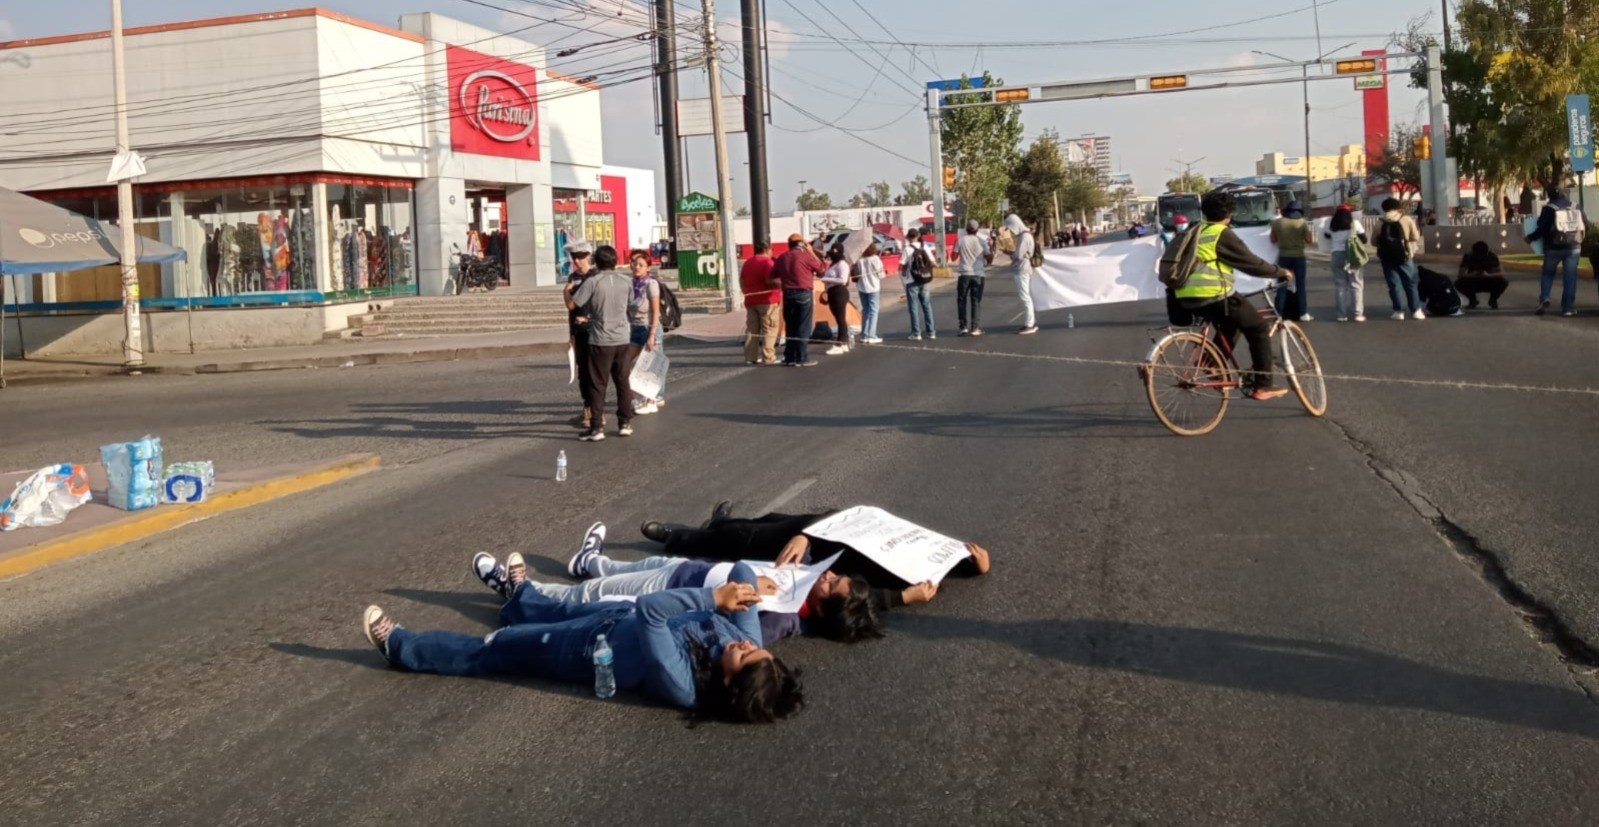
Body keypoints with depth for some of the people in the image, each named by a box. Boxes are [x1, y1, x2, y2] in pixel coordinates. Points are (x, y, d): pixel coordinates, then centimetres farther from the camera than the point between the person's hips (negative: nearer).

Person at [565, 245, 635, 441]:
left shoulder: (592, 282, -12)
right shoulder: (626, 282, 2)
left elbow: (571, 305, -9)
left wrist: (567, 290, 11)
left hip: (601, 340, -4)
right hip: (623, 339, 4)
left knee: (597, 385, 2)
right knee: (623, 382, 13)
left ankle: (597, 428, 2)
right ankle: (625, 423, 18)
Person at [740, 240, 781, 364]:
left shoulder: (747, 263, 12)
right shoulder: (767, 262, -12)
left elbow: (741, 280, 16)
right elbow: (770, 280, -22)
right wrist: (781, 284, -7)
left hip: (751, 300, 7)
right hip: (768, 300, -7)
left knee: (751, 329, 10)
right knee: (769, 330, -2)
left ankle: (750, 357, 9)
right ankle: (768, 357, -5)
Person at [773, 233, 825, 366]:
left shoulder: (781, 258, 8)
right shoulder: (806, 256, -7)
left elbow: (772, 276, 11)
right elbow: (821, 269, 2)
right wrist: (811, 252, 8)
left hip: (787, 295, 5)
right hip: (804, 294, -5)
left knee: (790, 328, 11)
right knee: (803, 328, -1)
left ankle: (789, 358, 11)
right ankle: (801, 358, -3)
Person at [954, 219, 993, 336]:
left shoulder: (961, 240, -3)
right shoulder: (982, 241, 0)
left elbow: (954, 257, 3)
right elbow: (989, 259, 2)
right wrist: (991, 249, 21)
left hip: (964, 274, -1)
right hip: (978, 275, 1)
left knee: (962, 301, 8)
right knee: (976, 301, 6)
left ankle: (964, 327, 1)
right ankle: (975, 328, 2)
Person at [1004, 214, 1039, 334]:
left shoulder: (1024, 236, -16)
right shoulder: (1023, 235, 14)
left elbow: (1019, 255, -19)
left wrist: (1010, 254, -2)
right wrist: (1012, 254, 5)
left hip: (1022, 271, -10)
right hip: (1024, 270, 10)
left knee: (1025, 297, -6)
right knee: (1027, 297, 14)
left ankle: (1030, 325, -3)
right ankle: (1032, 322, 20)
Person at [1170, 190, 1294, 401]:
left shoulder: (1194, 231, 18)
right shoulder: (1223, 234, -6)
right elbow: (1251, 263, -3)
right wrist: (1280, 272, 9)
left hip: (1186, 297, 8)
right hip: (1213, 295, -8)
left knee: (1230, 323, 33)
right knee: (1259, 329, 6)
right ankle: (1262, 386, 6)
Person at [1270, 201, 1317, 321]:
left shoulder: (1277, 222, 0)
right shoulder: (1303, 223, -5)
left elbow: (1273, 240, 8)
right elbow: (1309, 240, -3)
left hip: (1283, 257, 1)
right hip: (1298, 257, -1)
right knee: (1300, 285, 4)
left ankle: (1279, 313, 2)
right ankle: (1303, 313, 3)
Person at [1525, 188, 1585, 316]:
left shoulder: (1549, 209, -6)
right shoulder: (1576, 208, 6)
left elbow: (1542, 229, -13)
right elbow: (1586, 225, 8)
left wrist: (1530, 237, 2)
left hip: (1554, 248, -2)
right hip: (1574, 247, 2)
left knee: (1548, 273, 15)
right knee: (1570, 277, 3)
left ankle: (1544, 299, -7)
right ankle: (1568, 307, 0)